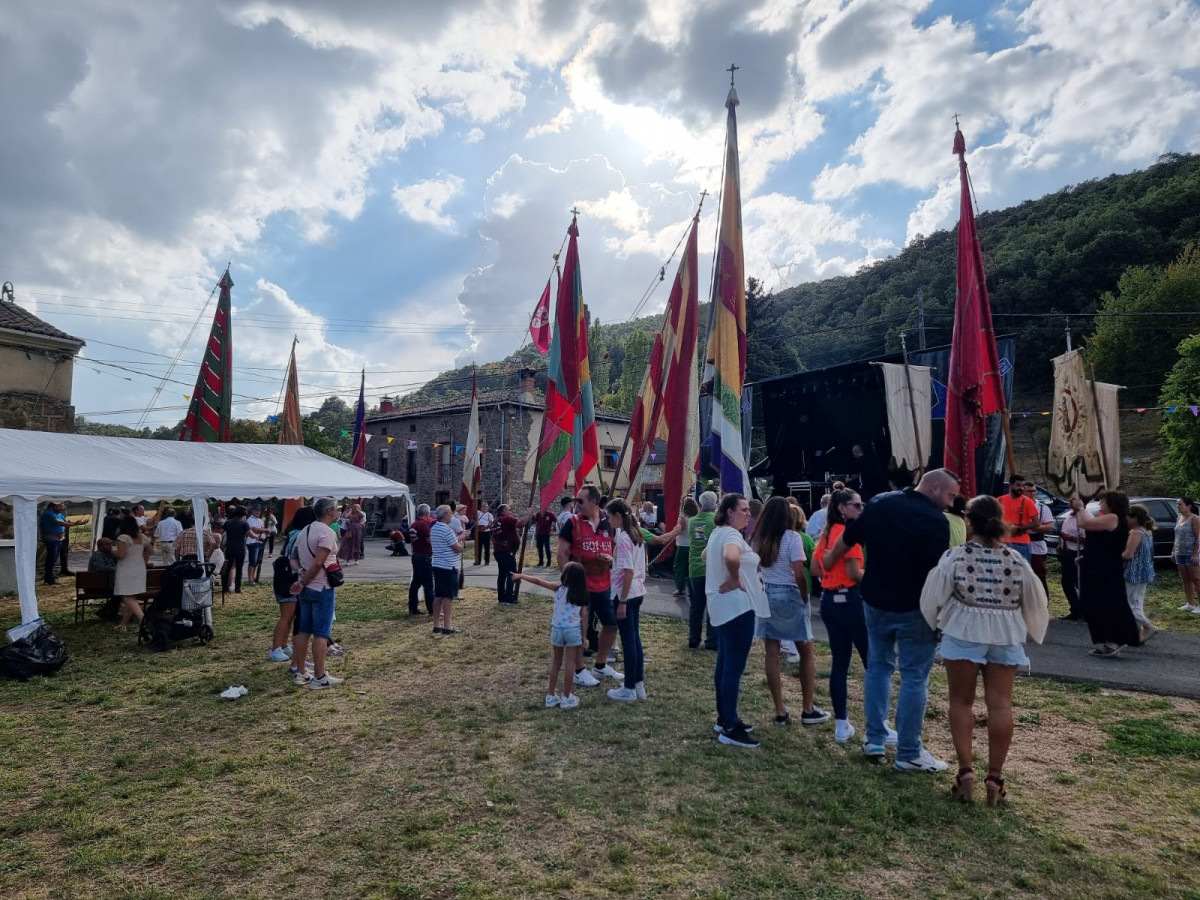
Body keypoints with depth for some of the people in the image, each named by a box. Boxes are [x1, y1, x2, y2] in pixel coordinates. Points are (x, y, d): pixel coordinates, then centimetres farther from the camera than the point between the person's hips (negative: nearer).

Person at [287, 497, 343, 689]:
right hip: (323, 588, -9)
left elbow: (295, 558, 15)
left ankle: (300, 673, 20)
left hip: (306, 588, 9)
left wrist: (302, 581, 6)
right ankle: (320, 678, 0)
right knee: (321, 633, -3)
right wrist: (303, 582, -14)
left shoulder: (304, 531, 12)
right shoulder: (327, 532, -17)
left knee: (303, 631, 13)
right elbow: (318, 563, -24)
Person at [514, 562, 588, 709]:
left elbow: (538, 581, 2)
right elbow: (583, 616, -1)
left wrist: (521, 575, 14)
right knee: (569, 663, 7)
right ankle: (566, 697, 13)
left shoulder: (559, 588, -2)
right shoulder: (581, 594, 0)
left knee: (556, 662, 15)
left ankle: (551, 695, 22)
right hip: (573, 630, -1)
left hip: (557, 629, 1)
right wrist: (584, 636, 6)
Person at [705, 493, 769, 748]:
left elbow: (706, 556, 31)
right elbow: (730, 557, -41)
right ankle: (730, 729, 1)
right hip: (736, 605, -11)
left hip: (723, 605, 11)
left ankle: (724, 718, 27)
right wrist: (735, 579, -23)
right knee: (734, 667, -5)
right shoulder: (731, 535, -18)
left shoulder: (717, 533, 13)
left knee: (724, 663, 17)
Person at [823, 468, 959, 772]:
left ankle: (874, 740, 24)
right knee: (914, 677, 4)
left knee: (878, 665, 18)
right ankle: (909, 753, 11)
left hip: (875, 601, 6)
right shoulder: (935, 520, -15)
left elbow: (847, 538, 14)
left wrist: (830, 559, 31)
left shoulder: (879, 503, 2)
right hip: (914, 608, -5)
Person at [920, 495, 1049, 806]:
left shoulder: (955, 557, -9)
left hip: (963, 635, -2)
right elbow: (1035, 604, 7)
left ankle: (966, 770, 6)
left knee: (961, 701, 9)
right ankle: (995, 777, 11)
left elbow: (933, 599, -7)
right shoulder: (1016, 560, -1)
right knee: (1000, 704, 6)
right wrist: (1030, 632, 23)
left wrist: (936, 625, 12)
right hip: (1006, 638, 3)